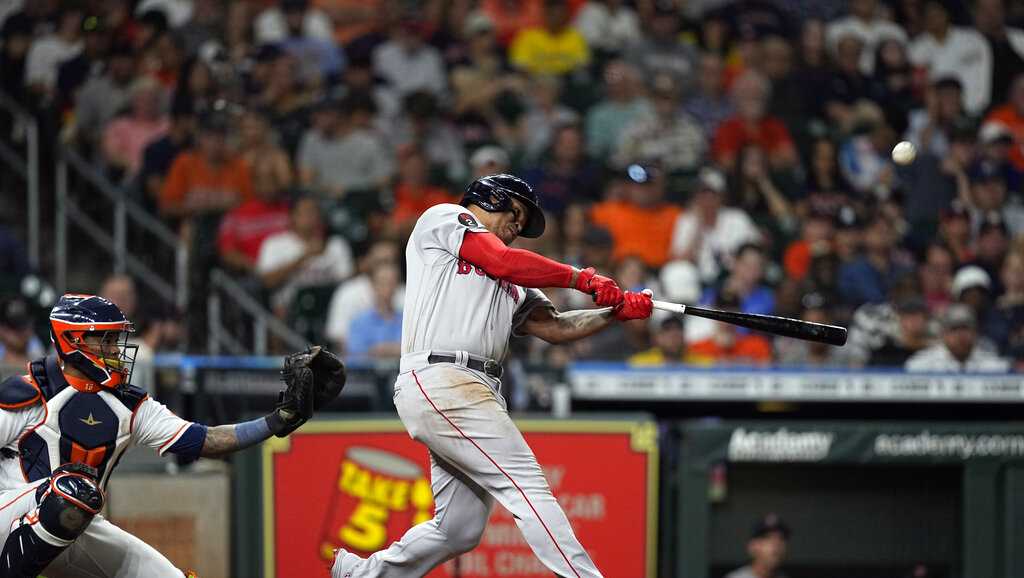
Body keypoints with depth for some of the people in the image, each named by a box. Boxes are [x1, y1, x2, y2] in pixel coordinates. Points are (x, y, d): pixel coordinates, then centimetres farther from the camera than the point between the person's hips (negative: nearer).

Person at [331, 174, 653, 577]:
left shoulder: (511, 287, 31)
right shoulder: (444, 218, 10)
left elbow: (555, 327, 20)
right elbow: (506, 262, -3)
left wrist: (618, 311, 7)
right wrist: (583, 279, 3)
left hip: (479, 392, 9)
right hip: (438, 380, -9)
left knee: (459, 530, 10)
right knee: (528, 485, -18)